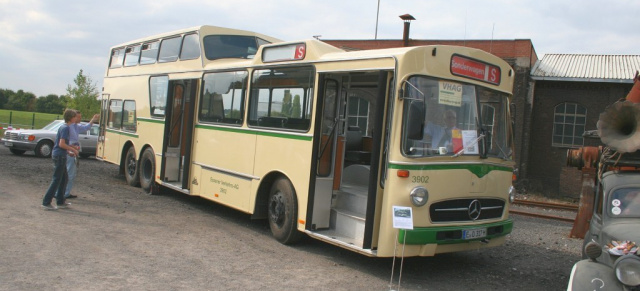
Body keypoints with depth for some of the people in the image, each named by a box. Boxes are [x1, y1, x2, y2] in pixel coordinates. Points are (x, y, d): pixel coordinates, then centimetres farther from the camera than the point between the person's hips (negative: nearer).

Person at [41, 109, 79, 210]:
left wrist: (69, 152, 17)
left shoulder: (62, 127, 14)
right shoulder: (66, 128, -15)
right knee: (56, 180, -6)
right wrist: (73, 150, -11)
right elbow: (62, 144, -21)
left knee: (64, 178, 16)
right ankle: (46, 203, -3)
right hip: (60, 156, -10)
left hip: (57, 155, 10)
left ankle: (60, 201, 22)